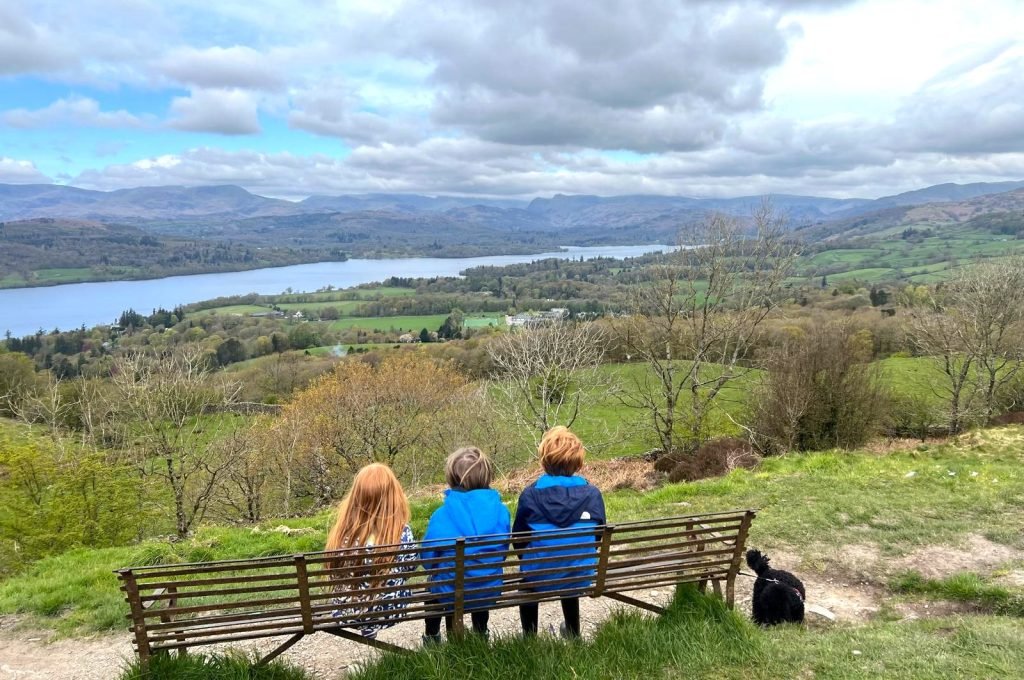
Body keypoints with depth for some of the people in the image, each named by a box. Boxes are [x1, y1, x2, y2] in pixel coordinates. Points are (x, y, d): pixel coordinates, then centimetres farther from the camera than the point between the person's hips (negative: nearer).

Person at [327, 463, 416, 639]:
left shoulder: (344, 531, -15)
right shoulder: (402, 531, -19)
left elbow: (337, 570, -1)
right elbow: (411, 565, -3)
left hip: (348, 612, 2)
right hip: (388, 611, -2)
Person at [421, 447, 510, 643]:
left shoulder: (441, 515, -17)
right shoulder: (500, 510, -10)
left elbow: (428, 558, -8)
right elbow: (503, 549, 5)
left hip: (451, 593, -2)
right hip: (490, 591, 2)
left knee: (433, 582, 34)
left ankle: (431, 637, 45)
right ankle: (480, 633, 53)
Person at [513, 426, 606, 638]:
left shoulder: (530, 494, -16)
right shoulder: (592, 494, -11)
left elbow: (518, 541, -3)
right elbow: (600, 538, 2)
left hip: (538, 579, -2)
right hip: (581, 579, 2)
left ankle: (529, 637, 42)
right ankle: (573, 634, 53)